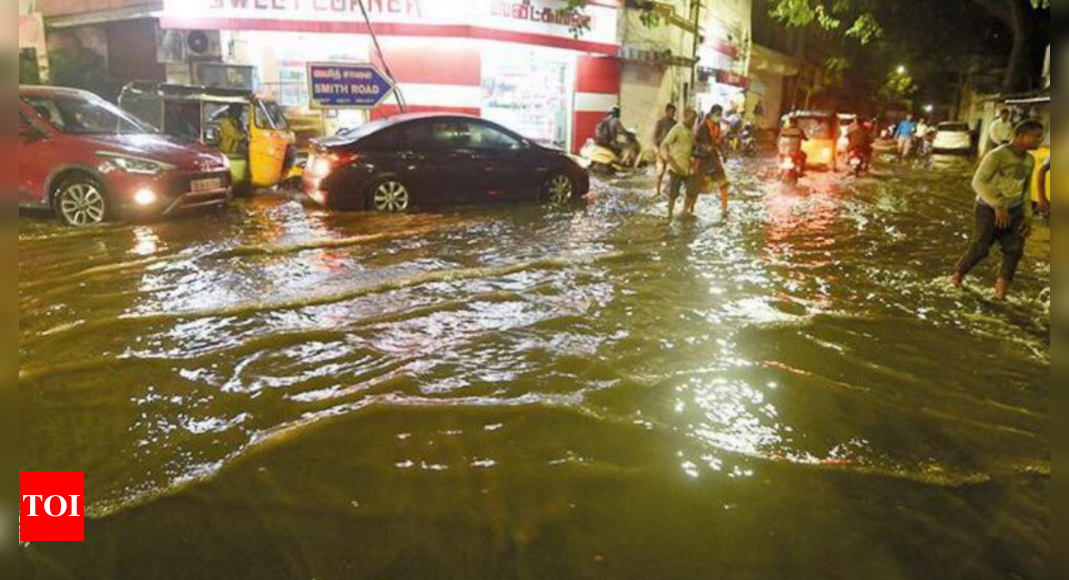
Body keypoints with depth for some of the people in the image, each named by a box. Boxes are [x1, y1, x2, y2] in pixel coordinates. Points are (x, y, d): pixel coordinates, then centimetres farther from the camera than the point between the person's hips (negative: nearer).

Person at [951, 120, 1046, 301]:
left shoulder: (1030, 160, 8)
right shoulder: (997, 155, -16)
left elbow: (1026, 190, 17)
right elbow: (978, 182, -20)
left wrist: (1028, 216, 9)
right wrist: (997, 205, -27)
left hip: (1014, 211, 6)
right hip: (990, 208, -6)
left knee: (1014, 250, -3)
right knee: (980, 248, -6)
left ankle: (1002, 286, 5)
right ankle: (958, 274, 17)